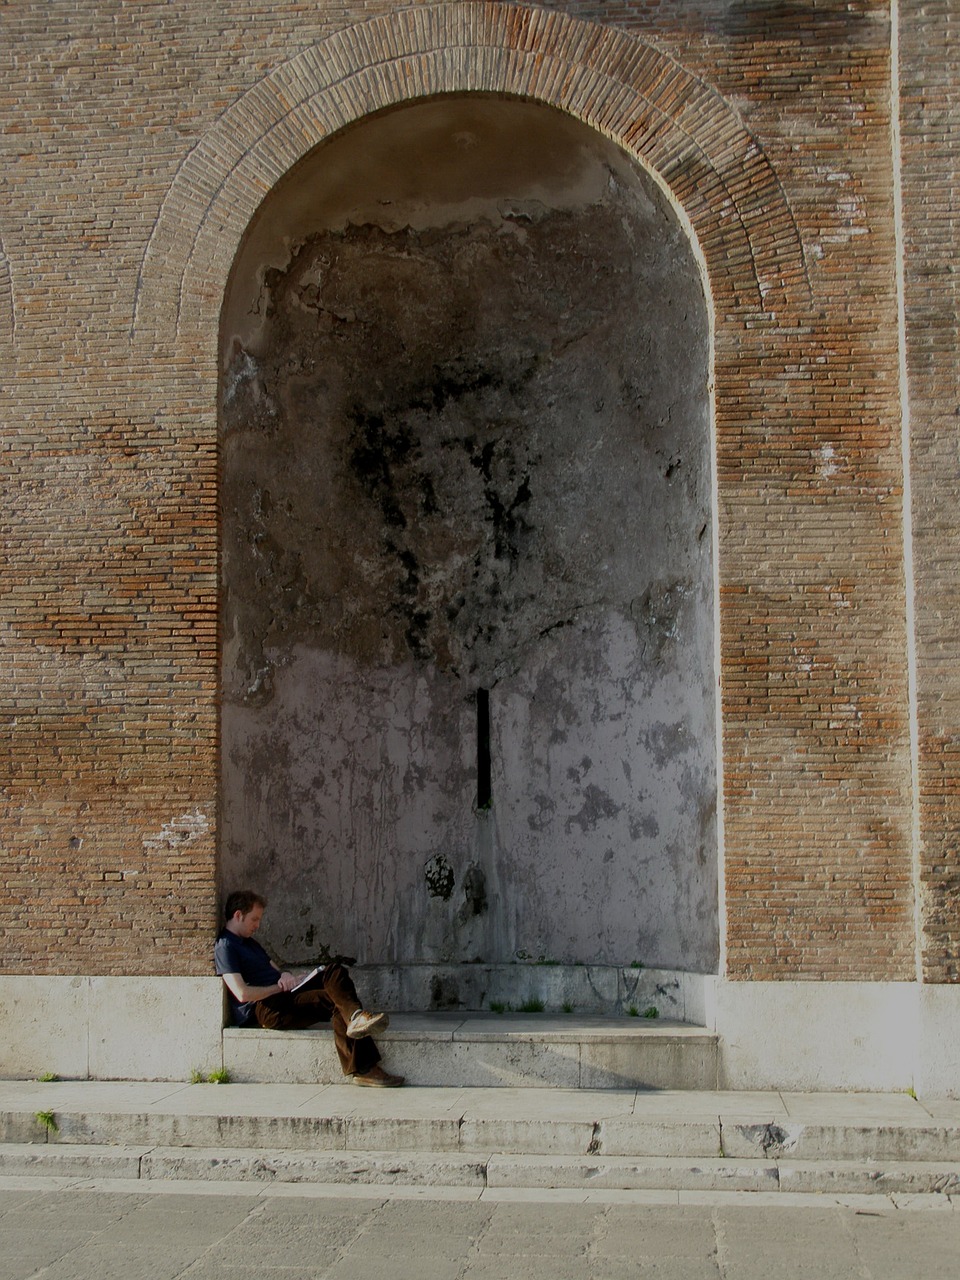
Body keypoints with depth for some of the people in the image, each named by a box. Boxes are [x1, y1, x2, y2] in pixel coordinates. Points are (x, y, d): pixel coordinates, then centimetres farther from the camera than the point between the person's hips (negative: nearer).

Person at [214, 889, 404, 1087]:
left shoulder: (249, 942, 27)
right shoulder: (225, 948, -6)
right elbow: (242, 993, -19)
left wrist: (287, 977, 1)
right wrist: (280, 987, -8)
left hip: (283, 997, 9)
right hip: (264, 1010, -9)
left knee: (334, 972, -16)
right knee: (337, 1000, -23)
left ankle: (356, 1018, -40)